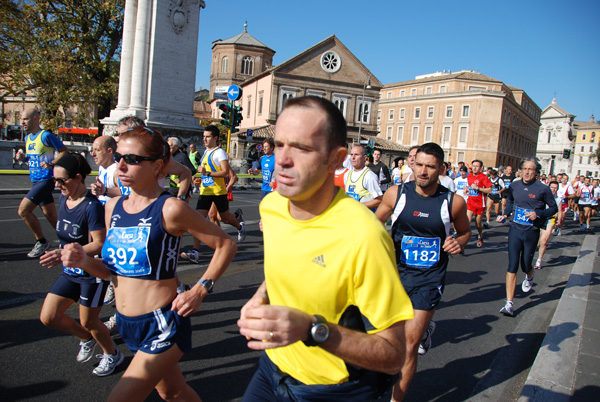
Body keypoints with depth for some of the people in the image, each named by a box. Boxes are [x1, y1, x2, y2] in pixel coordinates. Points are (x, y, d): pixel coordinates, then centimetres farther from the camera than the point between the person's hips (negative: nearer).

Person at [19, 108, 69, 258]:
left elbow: (65, 151, -13)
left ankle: (41, 242, 2)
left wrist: (51, 164, -23)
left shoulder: (46, 136, -12)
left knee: (23, 210, -12)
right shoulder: (27, 138, 14)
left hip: (46, 180, -8)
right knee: (50, 214, 11)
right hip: (35, 181, 9)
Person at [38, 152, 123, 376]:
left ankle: (112, 355, 33)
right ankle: (86, 339, 34)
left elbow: (100, 244, -26)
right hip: (70, 271, 8)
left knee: (88, 321, 6)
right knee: (48, 318, 7)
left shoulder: (92, 206, -24)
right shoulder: (63, 199, 1)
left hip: (93, 272, -8)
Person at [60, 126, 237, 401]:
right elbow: (112, 269, 10)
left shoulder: (170, 209, -18)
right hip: (127, 325, 7)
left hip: (163, 326, -7)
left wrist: (199, 291, -16)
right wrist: (84, 262, -9)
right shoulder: (113, 207, 2)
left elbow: (226, 245, -12)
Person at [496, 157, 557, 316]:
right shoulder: (514, 186, 2)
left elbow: (553, 208, 1)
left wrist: (538, 214, -15)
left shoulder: (543, 189, -8)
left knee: (525, 264, 10)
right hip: (515, 229, 2)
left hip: (532, 232, -2)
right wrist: (505, 214, 5)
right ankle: (509, 304, -5)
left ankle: (529, 277, 52)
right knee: (512, 265, -6)